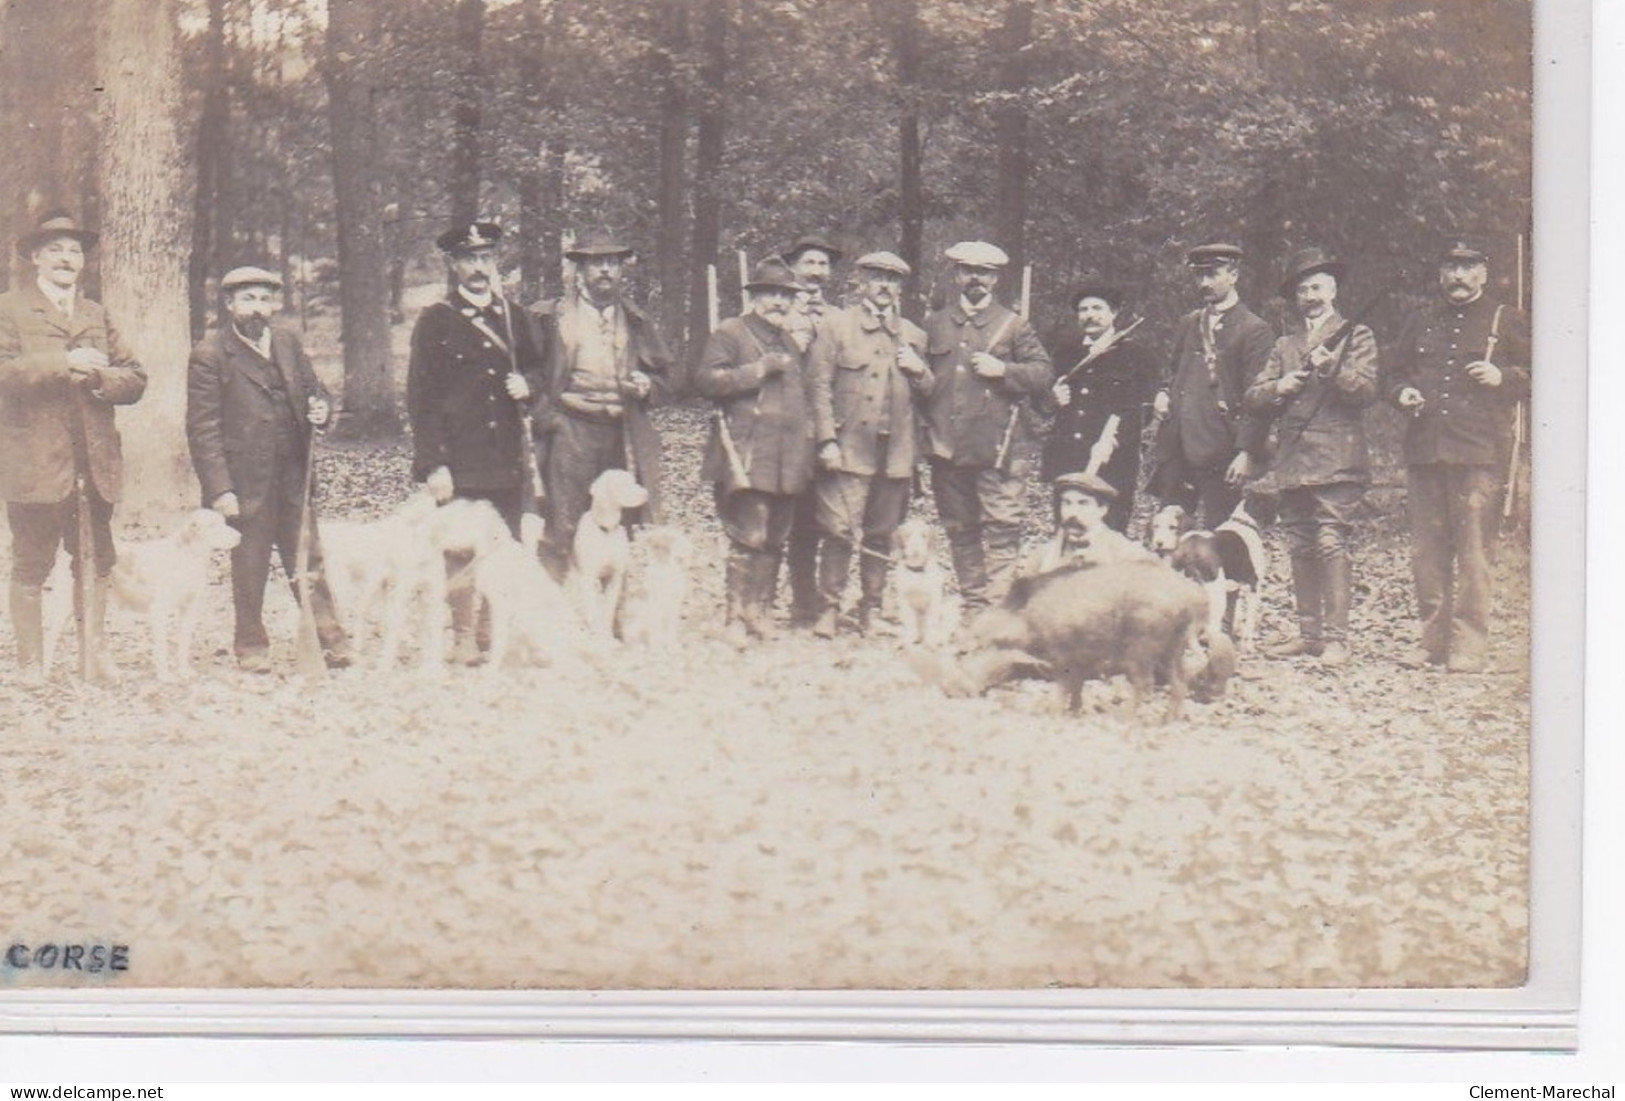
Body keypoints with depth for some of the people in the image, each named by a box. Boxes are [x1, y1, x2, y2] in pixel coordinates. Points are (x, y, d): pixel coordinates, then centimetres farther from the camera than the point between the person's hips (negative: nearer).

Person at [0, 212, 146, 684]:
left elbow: (135, 380, 12)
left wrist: (100, 376, -8)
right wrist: (65, 362, -19)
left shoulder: (96, 315, 19)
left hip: (94, 463, 5)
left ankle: (93, 652, 21)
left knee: (95, 563, 9)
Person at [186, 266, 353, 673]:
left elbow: (313, 389, 22)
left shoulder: (288, 344, 10)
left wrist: (321, 408, -4)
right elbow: (203, 429, -9)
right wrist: (219, 490, -15)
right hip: (246, 484, -4)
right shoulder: (210, 355, -7)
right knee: (249, 574, 5)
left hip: (295, 479, 4)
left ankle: (331, 642, 13)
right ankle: (251, 650, 18)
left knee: (309, 564, 7)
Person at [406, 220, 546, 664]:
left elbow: (535, 366, 26)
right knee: (459, 553, -2)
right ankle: (464, 639, 8)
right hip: (458, 461, -4)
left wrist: (528, 385, 0)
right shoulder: (435, 321, -1)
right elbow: (421, 398, -5)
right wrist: (433, 465, -12)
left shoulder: (512, 316, 13)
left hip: (508, 461, 4)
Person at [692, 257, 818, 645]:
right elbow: (705, 380, -12)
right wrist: (759, 369, -15)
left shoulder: (796, 337, 23)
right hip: (746, 455, -6)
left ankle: (761, 612, 14)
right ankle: (738, 617, -6)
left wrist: (805, 349, 16)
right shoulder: (731, 333, 2)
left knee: (774, 540, 7)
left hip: (788, 457, 6)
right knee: (749, 537, -12)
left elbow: (809, 389, 34)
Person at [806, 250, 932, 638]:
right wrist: (827, 441, -11)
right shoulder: (836, 326, 3)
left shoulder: (913, 335, 17)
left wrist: (919, 371, 0)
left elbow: (926, 392, 23)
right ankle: (828, 610, -3)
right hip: (848, 449, -4)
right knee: (840, 531, -10)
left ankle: (872, 610, 17)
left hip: (896, 452, 4)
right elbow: (820, 386, -2)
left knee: (881, 535, 8)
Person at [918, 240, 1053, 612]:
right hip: (947, 446, 3)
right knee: (960, 529, 8)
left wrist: (1003, 370, -9)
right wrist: (919, 378, 6)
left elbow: (1044, 374, 3)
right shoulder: (935, 324, 16)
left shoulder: (1012, 324, 7)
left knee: (1001, 525, -11)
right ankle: (972, 605, 15)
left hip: (997, 446, -3)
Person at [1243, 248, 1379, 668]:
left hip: (1336, 459, -5)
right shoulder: (1284, 346, 21)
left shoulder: (1355, 336, 8)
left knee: (1331, 544, -13)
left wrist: (1332, 367, -19)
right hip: (1292, 462, 5)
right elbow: (1253, 397, 15)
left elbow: (1366, 390, -4)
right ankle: (1308, 633, 12)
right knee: (1300, 549, 6)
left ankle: (1336, 638, -14)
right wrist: (1278, 387, -6)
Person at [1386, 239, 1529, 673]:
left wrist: (1502, 377, -9)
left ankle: (1470, 645, -3)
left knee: (1473, 550, -7)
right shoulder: (1420, 322, 19)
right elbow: (1396, 372, 27)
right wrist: (1402, 392, 5)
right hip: (1424, 450, 4)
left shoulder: (1505, 320, 9)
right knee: (1426, 550, 4)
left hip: (1478, 452, -4)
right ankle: (1433, 639, 12)